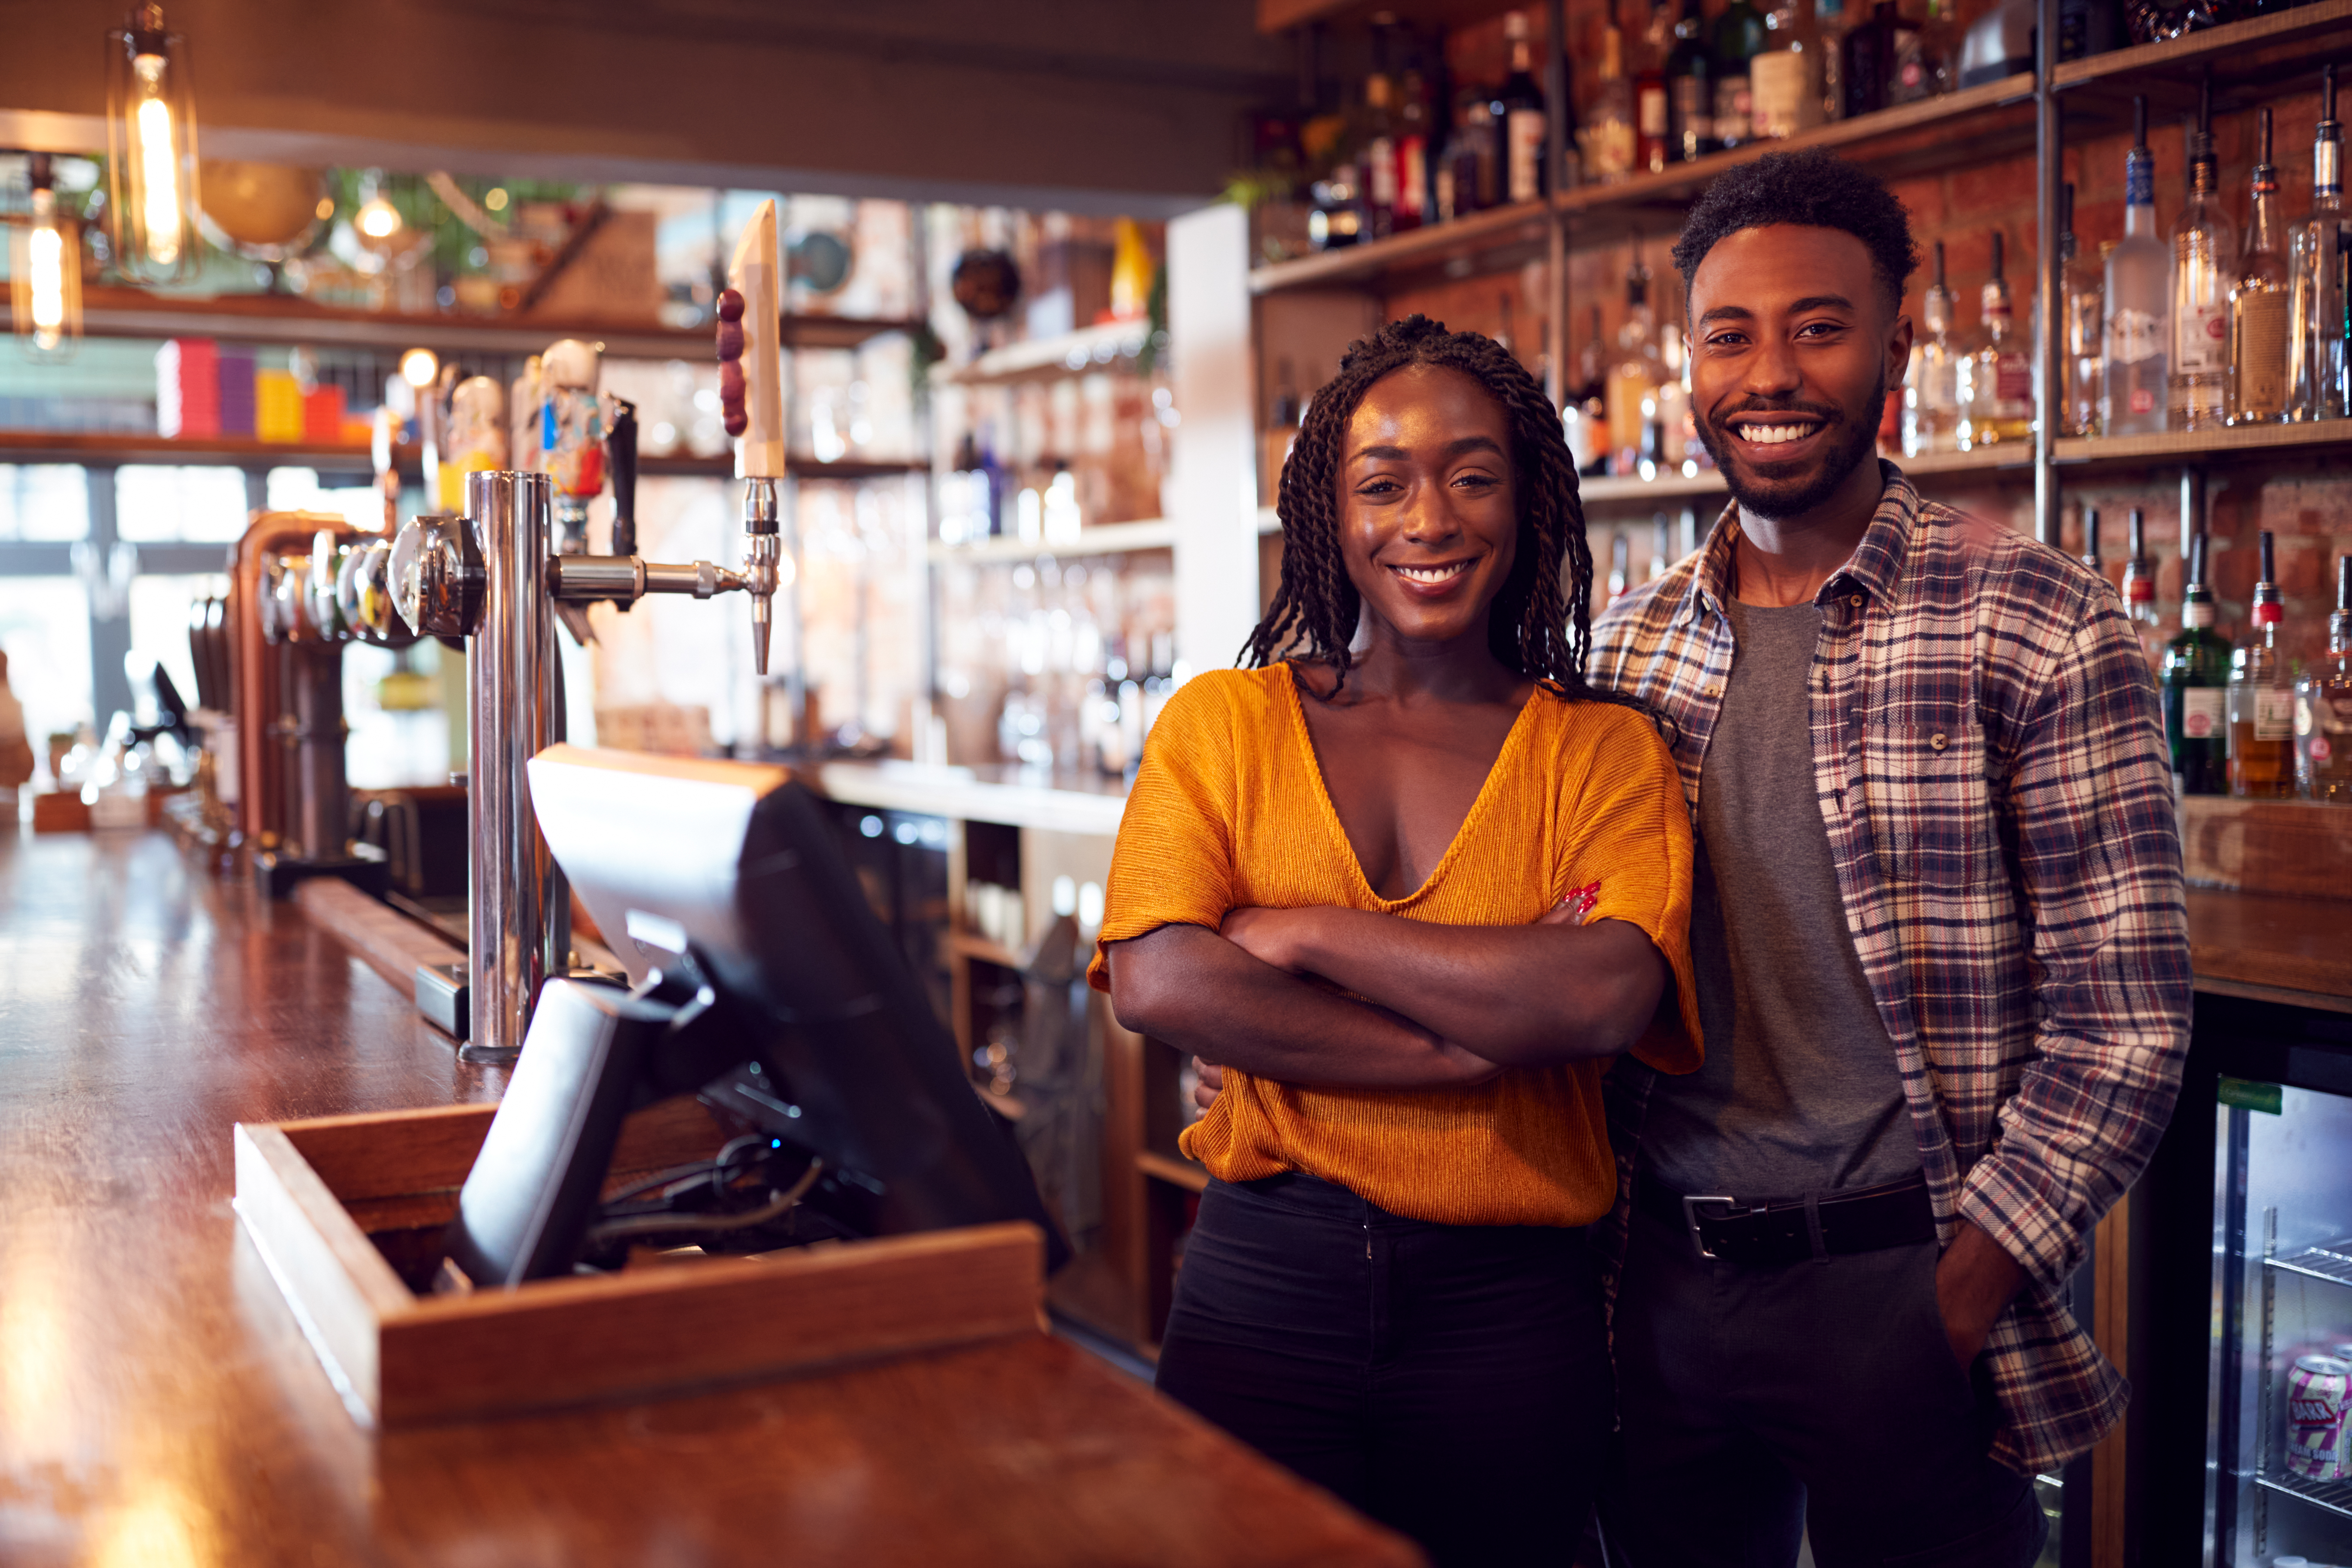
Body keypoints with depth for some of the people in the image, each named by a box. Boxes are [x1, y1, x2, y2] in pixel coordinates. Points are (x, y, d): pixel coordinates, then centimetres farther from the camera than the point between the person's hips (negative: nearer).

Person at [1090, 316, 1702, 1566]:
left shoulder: (1605, 751, 2)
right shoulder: (1222, 723, 3)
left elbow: (1610, 997, -16)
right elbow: (1158, 985, -12)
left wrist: (1308, 933, -13)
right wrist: (1484, 1035, -15)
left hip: (1509, 1317, 0)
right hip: (1261, 1286, 0)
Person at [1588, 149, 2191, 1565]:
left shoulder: (2039, 627, -8)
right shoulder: (1630, 647, 6)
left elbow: (2121, 1018, -10)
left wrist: (1960, 1303, -15)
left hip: (1903, 1284, -4)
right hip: (1666, 1279, 4)